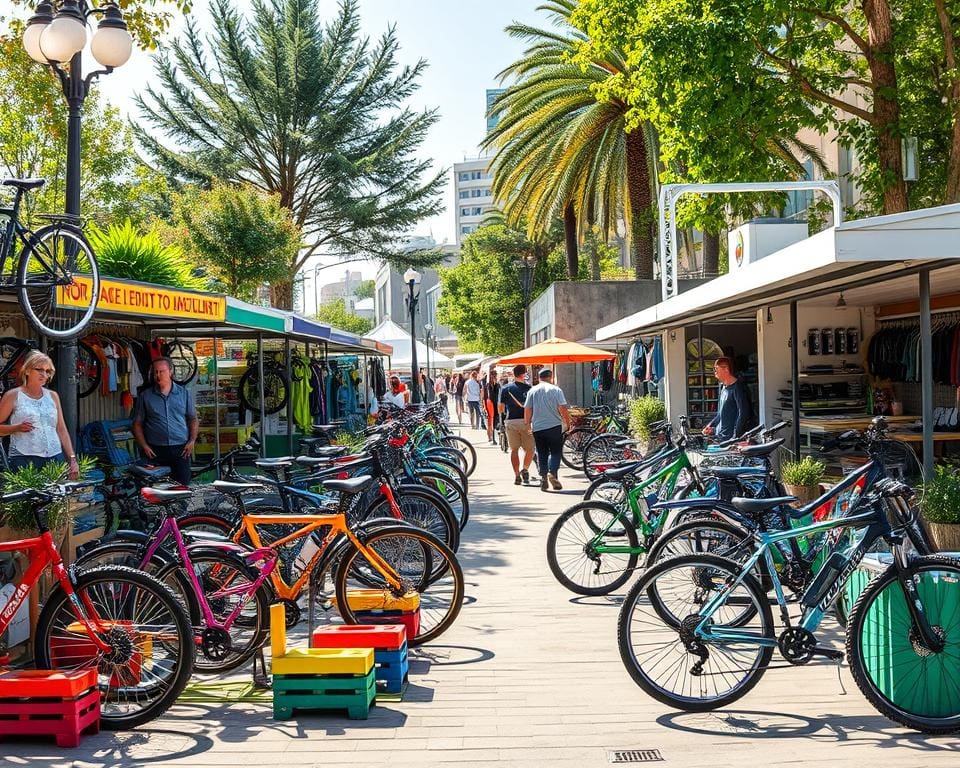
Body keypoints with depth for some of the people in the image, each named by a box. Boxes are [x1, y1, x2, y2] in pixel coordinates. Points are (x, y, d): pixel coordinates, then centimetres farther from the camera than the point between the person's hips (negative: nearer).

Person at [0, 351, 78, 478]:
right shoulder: (13, 395, 3)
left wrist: (72, 459, 7)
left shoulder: (53, 396, 14)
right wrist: (17, 428, -15)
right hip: (24, 458, -3)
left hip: (55, 458, 3)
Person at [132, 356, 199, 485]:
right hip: (155, 451, 0)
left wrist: (192, 441, -2)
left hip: (181, 449, 0)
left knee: (183, 486, -2)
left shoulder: (184, 393, 9)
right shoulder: (145, 396, 7)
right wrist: (144, 446, -3)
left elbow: (193, 419, 12)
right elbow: (137, 424, 8)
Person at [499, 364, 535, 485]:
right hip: (525, 421, -2)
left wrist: (503, 417, 22)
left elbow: (501, 408, 4)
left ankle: (517, 476, 7)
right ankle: (525, 469, -7)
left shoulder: (505, 389, 3)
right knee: (529, 449, 10)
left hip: (510, 421, 2)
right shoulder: (529, 388, -3)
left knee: (514, 449, 8)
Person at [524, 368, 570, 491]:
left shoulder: (532, 391, 4)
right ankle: (552, 473, -14)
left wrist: (527, 423, 12)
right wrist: (567, 423, 3)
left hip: (537, 427, 3)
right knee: (555, 452, 4)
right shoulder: (556, 390, -3)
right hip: (554, 426, -3)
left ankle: (543, 477, 4)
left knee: (542, 454, 9)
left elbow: (527, 409, 3)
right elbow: (563, 408, -7)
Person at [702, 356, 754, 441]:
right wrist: (711, 426, 13)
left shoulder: (738, 387, -10)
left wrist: (735, 436, -19)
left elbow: (743, 413, -16)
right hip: (720, 436, 8)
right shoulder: (724, 389, 18)